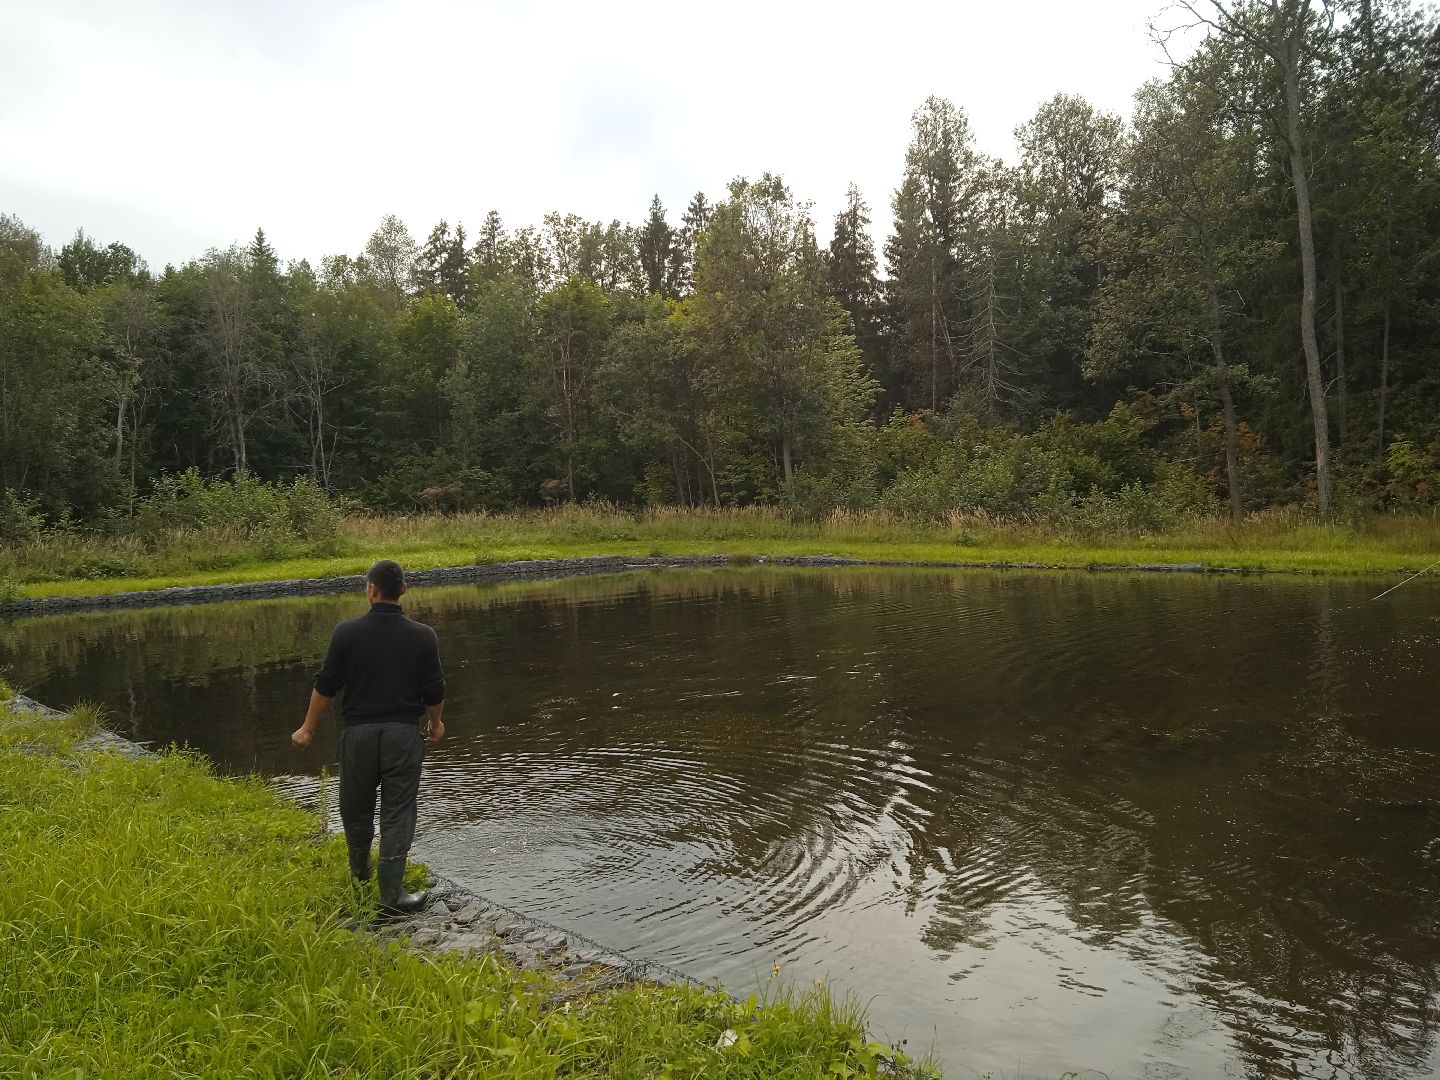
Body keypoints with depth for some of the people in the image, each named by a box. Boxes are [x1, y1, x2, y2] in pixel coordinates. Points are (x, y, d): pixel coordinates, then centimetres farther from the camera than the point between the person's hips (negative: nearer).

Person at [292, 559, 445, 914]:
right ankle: (391, 894, 3)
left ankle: (359, 872, 40)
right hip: (404, 734, -1)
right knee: (398, 812, 3)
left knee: (356, 807, 20)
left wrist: (308, 729, 12)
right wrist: (435, 724, 20)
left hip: (358, 732, 1)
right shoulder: (423, 636, -5)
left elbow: (325, 686, -2)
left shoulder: (347, 632, -7)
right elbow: (434, 693, 0)